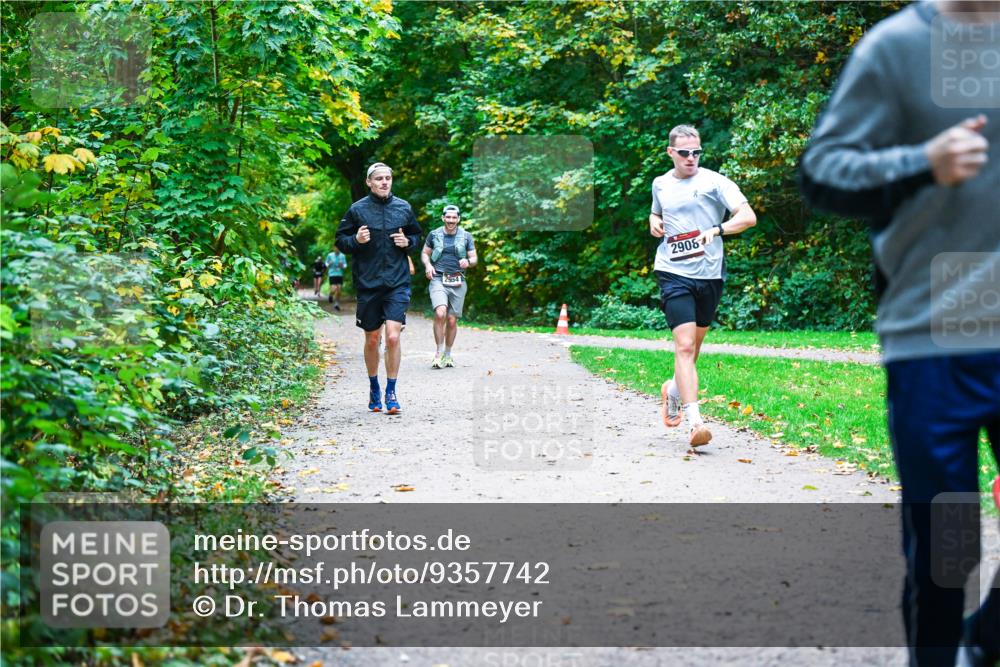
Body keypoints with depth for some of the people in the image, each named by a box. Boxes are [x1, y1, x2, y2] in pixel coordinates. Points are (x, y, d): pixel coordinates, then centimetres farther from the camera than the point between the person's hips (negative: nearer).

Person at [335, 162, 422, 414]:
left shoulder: (404, 208, 5)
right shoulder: (357, 209, 0)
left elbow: (417, 235, 19)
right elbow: (341, 240, 5)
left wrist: (408, 242, -2)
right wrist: (356, 240, -15)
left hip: (397, 283, 0)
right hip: (367, 283, 0)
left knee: (393, 336, -13)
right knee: (372, 340, 10)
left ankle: (391, 392, -1)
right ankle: (374, 388, 30)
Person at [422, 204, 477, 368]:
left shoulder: (466, 237, 7)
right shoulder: (434, 235, 6)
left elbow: (474, 258, 11)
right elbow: (425, 253, 16)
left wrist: (468, 262, -12)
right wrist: (427, 264, -4)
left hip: (457, 282, 2)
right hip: (438, 280, -2)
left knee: (452, 320, 4)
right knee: (440, 314, -23)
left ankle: (447, 355, 22)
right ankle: (439, 353, -12)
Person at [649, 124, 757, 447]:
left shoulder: (715, 181, -2)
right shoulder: (661, 184, 9)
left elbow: (748, 217, -11)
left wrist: (717, 229, -26)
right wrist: (654, 223, 7)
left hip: (710, 275, 0)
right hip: (674, 273, 0)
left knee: (694, 345, 17)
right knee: (684, 346, -14)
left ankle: (673, 390, 46)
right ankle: (695, 421, -19)